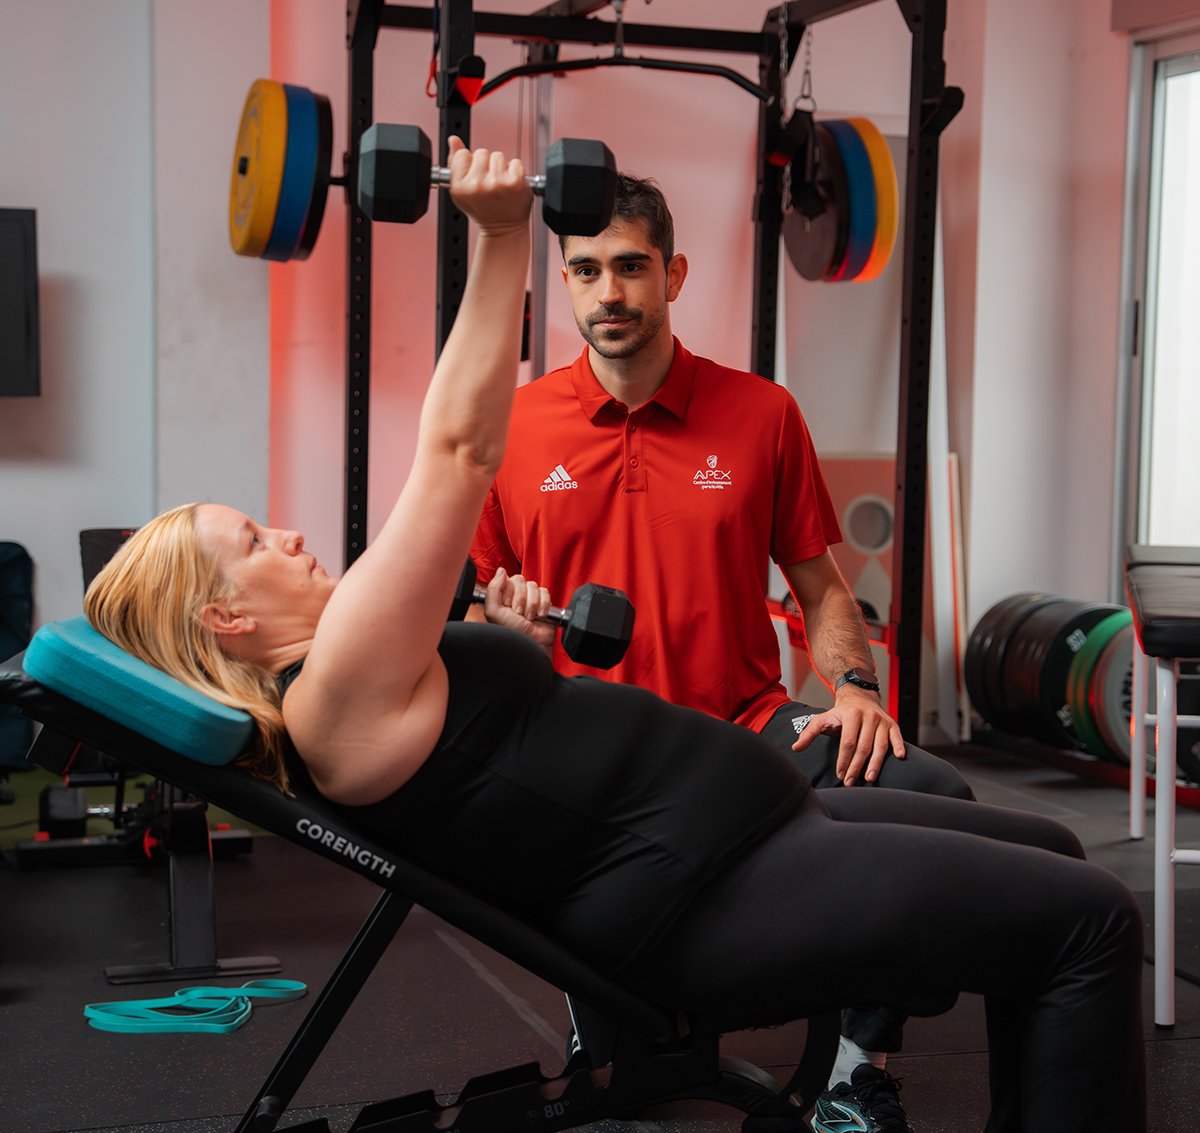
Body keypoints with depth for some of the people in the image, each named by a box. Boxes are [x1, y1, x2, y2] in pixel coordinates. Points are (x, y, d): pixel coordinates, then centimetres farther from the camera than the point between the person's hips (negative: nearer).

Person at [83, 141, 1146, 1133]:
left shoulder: (347, 691, 14)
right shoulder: (335, 693, -17)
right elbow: (456, 452, -20)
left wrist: (502, 644, 10)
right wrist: (503, 239, -16)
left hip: (749, 825, 11)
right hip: (715, 891, -11)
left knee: (1046, 853, 20)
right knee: (1089, 919, -10)